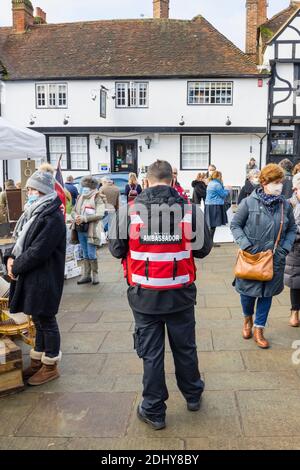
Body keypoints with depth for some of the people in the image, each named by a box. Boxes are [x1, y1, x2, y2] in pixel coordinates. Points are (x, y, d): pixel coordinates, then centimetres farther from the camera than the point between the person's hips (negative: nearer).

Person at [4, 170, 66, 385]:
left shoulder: (52, 218, -18)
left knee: (46, 321, 5)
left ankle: (50, 366, 21)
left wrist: (16, 267, -11)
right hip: (31, 277, 9)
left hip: (44, 280, -9)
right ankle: (37, 361, 33)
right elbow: (21, 240, 16)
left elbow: (38, 251, -22)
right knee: (38, 320, 19)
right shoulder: (34, 212, 11)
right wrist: (11, 257, -2)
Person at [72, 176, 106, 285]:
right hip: (80, 230, 6)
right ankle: (86, 275, 21)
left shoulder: (98, 198, -7)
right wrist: (76, 217, -11)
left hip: (91, 230, -6)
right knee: (85, 254, 13)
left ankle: (95, 274, 12)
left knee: (92, 254, -4)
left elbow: (100, 214, -17)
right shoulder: (80, 197, 12)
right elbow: (74, 211, 13)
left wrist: (84, 218, -20)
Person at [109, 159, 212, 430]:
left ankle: (154, 411, 26)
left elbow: (116, 250, -1)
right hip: (181, 295, 1)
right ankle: (193, 396, 42)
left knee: (151, 353, 12)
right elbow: (204, 249, 0)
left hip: (144, 296, -1)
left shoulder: (129, 212, -11)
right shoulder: (190, 211, -10)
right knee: (185, 347, 20)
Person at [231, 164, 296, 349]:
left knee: (267, 293, 10)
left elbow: (292, 229, 10)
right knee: (248, 291, 8)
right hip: (251, 257, -3)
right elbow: (235, 225, -3)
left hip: (275, 259, 3)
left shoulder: (285, 205, -1)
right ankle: (248, 318, 40)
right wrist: (246, 244, -13)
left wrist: (285, 248, -3)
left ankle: (259, 329, 27)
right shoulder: (249, 203, -10)